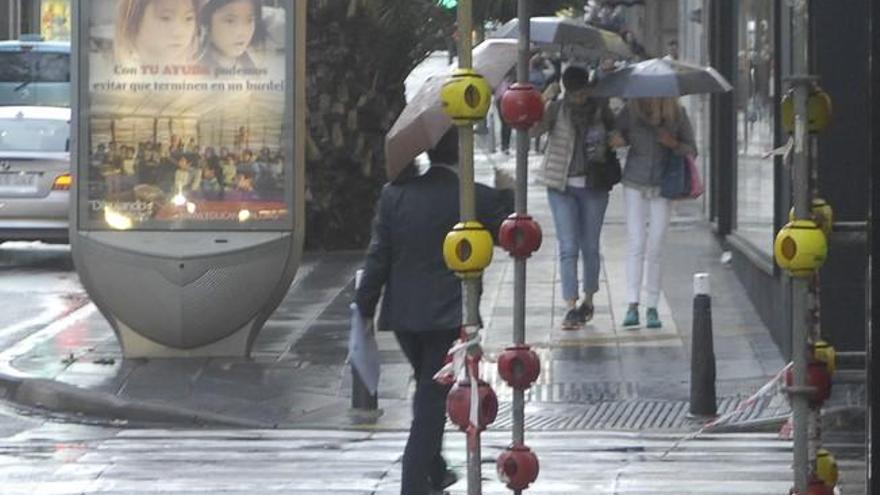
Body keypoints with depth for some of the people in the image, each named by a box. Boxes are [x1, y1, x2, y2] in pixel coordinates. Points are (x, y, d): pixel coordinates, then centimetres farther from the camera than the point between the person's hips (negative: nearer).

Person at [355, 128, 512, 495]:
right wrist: (509, 196, 17)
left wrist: (364, 310, 3)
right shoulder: (479, 199, -12)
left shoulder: (395, 194, -4)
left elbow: (377, 258, -3)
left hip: (402, 314, 4)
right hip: (449, 316, -4)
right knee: (432, 401, 2)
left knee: (429, 391, 24)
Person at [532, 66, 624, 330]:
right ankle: (571, 307, -10)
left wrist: (617, 140, -6)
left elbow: (614, 134, 18)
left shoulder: (600, 109, 2)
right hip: (562, 187, -1)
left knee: (590, 247, 9)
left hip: (593, 187, 1)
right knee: (568, 248, -7)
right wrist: (544, 101, -32)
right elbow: (534, 128, -19)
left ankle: (588, 300, 25)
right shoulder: (557, 109, -3)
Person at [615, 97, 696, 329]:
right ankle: (632, 305, -11)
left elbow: (692, 150, 1)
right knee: (636, 244, -9)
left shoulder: (677, 114, -7)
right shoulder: (630, 111, -8)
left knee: (655, 248, -2)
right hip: (635, 185, 0)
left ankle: (652, 308, 2)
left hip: (662, 187, 0)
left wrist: (674, 144, -18)